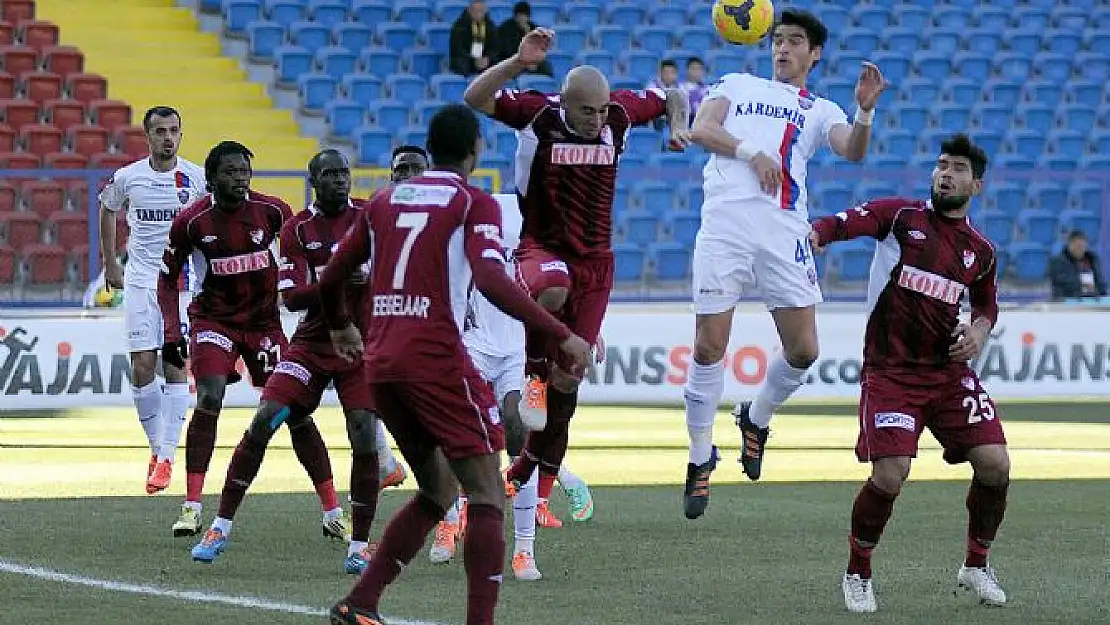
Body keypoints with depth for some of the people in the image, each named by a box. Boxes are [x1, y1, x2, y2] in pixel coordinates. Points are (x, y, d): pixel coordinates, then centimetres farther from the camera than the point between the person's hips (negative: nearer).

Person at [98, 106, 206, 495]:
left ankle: (167, 456, -2)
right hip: (140, 282, 1)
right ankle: (156, 445, 14)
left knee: (176, 367, -5)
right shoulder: (127, 178, -1)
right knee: (142, 368, -4)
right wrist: (110, 264, 19)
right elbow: (107, 211, 19)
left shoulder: (197, 178, -4)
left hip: (182, 282, -1)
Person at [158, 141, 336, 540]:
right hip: (215, 320, -1)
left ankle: (333, 512, 5)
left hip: (265, 321, 1)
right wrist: (171, 332, -6)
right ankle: (191, 508, -16)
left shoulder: (272, 211, -10)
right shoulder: (191, 222, -11)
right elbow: (167, 278, 2)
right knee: (208, 402, -21)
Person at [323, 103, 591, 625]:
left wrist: (340, 328, 41)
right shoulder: (475, 204, -2)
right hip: (436, 361, -7)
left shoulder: (385, 201, 16)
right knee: (488, 495, -2)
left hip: (381, 363, 7)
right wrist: (564, 336, -17)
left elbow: (331, 278, 21)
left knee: (437, 491, 19)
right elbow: (492, 281, -18)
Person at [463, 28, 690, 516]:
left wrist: (678, 125, -4)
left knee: (567, 382, 4)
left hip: (595, 260, 4)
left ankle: (524, 477, 18)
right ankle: (535, 374, -19)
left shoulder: (619, 113, -2)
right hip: (542, 249, -4)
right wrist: (520, 62, -37)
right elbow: (475, 99, -25)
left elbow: (672, 96, 17)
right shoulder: (539, 113, -12)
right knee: (554, 289, -43)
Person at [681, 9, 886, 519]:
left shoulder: (820, 111, 22)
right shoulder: (737, 85, 22)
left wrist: (865, 112, -17)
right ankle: (700, 456, 9)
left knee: (803, 350, -3)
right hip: (724, 225, -1)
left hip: (783, 232, 1)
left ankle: (756, 419, 26)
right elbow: (701, 129, 6)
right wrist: (750, 151, -10)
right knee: (709, 346, -6)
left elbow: (853, 152, 3)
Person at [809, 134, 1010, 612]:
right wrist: (813, 234, -37)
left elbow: (988, 305, 27)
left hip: (949, 371, 4)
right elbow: (843, 224, -13)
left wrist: (979, 331, 4)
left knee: (995, 465, -8)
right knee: (889, 476, -18)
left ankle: (976, 566, 17)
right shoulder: (902, 216, 0)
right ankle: (857, 574, 8)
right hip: (890, 372, -4)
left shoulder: (981, 252, 11)